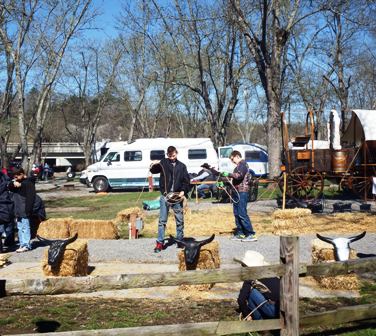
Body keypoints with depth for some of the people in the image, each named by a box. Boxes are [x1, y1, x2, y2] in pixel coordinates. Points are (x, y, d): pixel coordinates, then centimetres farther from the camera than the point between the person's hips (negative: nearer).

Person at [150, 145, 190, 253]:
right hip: (165, 196, -2)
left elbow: (186, 180, 6)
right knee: (162, 220, -1)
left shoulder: (182, 166, 7)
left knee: (180, 220, 9)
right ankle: (160, 243, 3)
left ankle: (180, 240, 21)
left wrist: (183, 191, -10)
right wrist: (154, 165, -26)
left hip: (177, 196, 2)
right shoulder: (163, 163, 3)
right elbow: (153, 171, -4)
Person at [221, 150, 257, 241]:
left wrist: (228, 174, -18)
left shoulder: (242, 164, -9)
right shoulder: (239, 165, 21)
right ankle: (240, 233, 16)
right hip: (237, 192, 10)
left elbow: (239, 175, -25)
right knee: (237, 213, 11)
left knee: (242, 214, -12)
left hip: (241, 192, -10)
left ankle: (251, 234, -11)